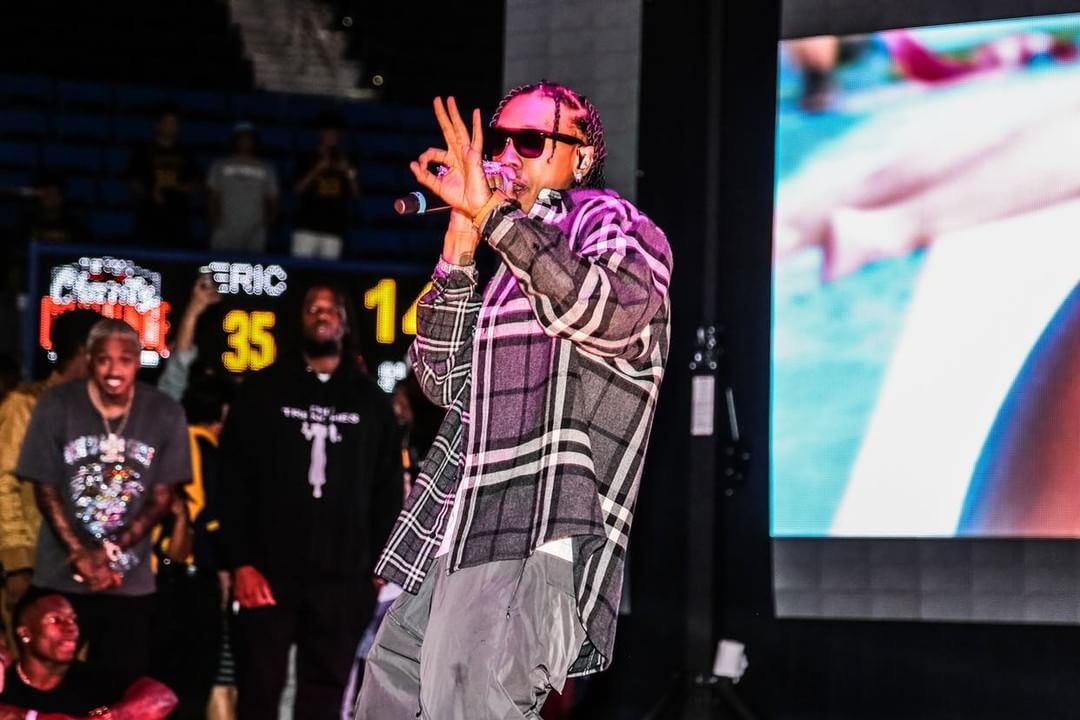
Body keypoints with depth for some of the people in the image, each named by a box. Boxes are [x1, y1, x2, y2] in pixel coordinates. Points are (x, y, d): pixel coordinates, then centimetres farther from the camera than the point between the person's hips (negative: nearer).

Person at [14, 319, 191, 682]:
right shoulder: (57, 405, -4)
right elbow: (45, 488, -2)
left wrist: (112, 551, -11)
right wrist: (81, 553, -13)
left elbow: (162, 496, 0)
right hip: (61, 578, 0)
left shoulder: (164, 414, -3)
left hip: (131, 582, 0)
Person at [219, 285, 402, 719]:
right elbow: (234, 482, 0)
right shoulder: (263, 391, 6)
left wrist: (379, 568, 2)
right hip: (269, 572, -2)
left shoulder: (370, 400, 13)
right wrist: (240, 562, -9)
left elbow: (388, 490, 11)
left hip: (342, 579, 2)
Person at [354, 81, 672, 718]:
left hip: (540, 530, -9)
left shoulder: (606, 222, 1)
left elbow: (614, 312, -24)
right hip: (458, 532, 9)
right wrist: (459, 254, 6)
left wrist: (492, 212, -22)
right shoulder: (515, 255, 25)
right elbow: (444, 382, 17)